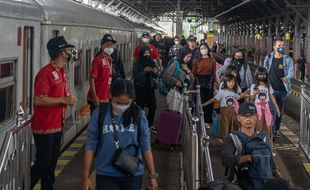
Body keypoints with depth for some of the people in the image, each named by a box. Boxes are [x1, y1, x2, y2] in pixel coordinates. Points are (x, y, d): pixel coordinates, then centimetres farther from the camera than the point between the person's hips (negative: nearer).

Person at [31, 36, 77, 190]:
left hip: (57, 125, 9)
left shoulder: (61, 72, 11)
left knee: (51, 163, 14)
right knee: (42, 163, -4)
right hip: (44, 127, -9)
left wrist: (68, 99, 11)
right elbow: (38, 100, -26)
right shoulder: (46, 73, -19)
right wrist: (64, 100, -21)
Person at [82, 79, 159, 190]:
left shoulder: (138, 115, -4)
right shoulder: (99, 114, -7)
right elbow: (90, 146, -3)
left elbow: (146, 147, 0)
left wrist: (152, 175, 1)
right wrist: (86, 177, -4)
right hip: (106, 175, -1)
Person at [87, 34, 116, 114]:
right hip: (97, 99, -8)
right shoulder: (98, 60, -14)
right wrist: (95, 97, -21)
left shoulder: (109, 60, 10)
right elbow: (92, 79, -17)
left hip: (106, 98, 8)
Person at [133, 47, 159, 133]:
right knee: (140, 106, -4)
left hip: (150, 87, 4)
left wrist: (155, 72, -11)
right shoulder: (138, 64, -6)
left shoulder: (152, 63, 6)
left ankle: (150, 124, 15)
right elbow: (135, 75, -13)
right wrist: (144, 71, -22)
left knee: (153, 106, 1)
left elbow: (156, 77, 10)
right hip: (141, 88, -4)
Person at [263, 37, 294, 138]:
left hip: (283, 89, 1)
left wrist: (287, 78, -35)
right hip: (271, 88, -1)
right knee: (272, 110, -11)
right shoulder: (269, 58, 2)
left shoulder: (288, 60, -1)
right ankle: (271, 132, -9)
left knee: (280, 112, 11)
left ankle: (276, 131, 25)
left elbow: (291, 72, -13)